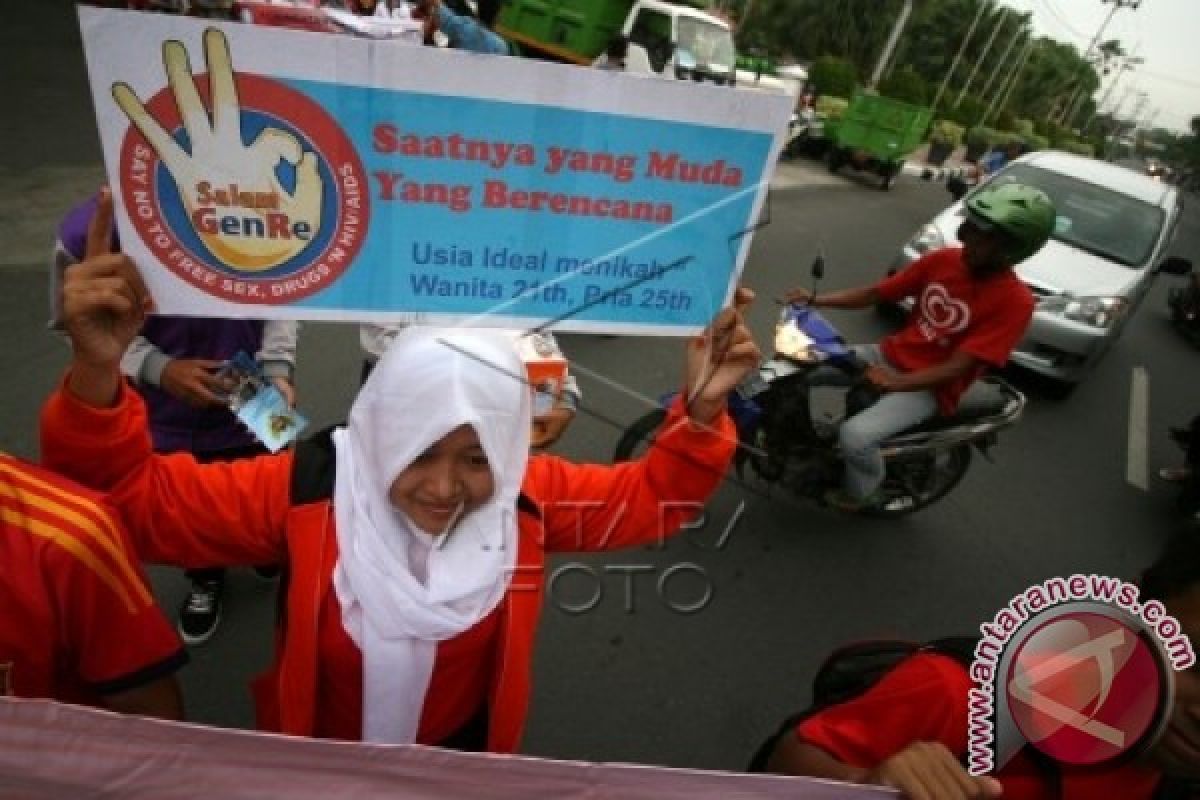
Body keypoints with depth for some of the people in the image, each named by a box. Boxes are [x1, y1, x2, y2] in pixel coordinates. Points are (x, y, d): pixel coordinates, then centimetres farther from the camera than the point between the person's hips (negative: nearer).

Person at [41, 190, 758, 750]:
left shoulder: (528, 494, -18)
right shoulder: (308, 489, -23)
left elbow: (648, 497, -11)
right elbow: (137, 498, -20)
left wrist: (701, 411, -28)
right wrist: (98, 371, -38)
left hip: (464, 749, 0)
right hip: (319, 758, 1)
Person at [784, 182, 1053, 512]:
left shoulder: (1015, 301, -18)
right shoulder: (943, 259, -3)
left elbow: (956, 368, -23)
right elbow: (875, 293, 1)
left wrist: (895, 382, -35)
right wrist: (815, 299, -12)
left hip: (930, 387, -6)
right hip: (890, 355, 6)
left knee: (855, 436, -28)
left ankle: (862, 491, 5)